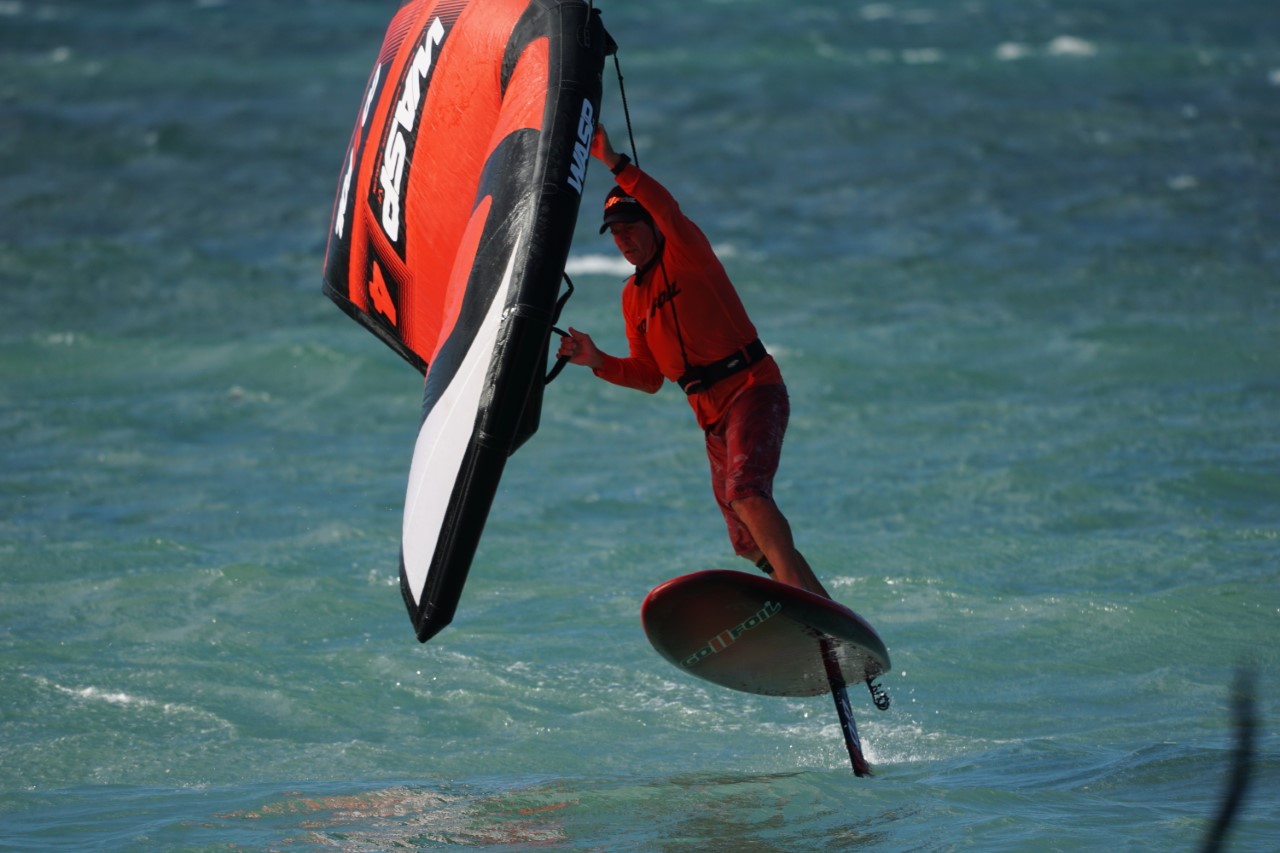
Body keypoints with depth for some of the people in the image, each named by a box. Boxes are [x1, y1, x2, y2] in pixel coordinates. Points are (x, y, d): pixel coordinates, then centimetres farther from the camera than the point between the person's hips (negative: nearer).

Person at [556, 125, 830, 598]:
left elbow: (668, 209, -27)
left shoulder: (685, 251, -3)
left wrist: (614, 162, -37)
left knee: (746, 491, -31)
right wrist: (599, 361, 3)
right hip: (713, 416, 8)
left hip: (754, 388, -8)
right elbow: (650, 376, 20)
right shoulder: (633, 297, 17)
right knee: (749, 543, 5)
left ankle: (804, 597, -40)